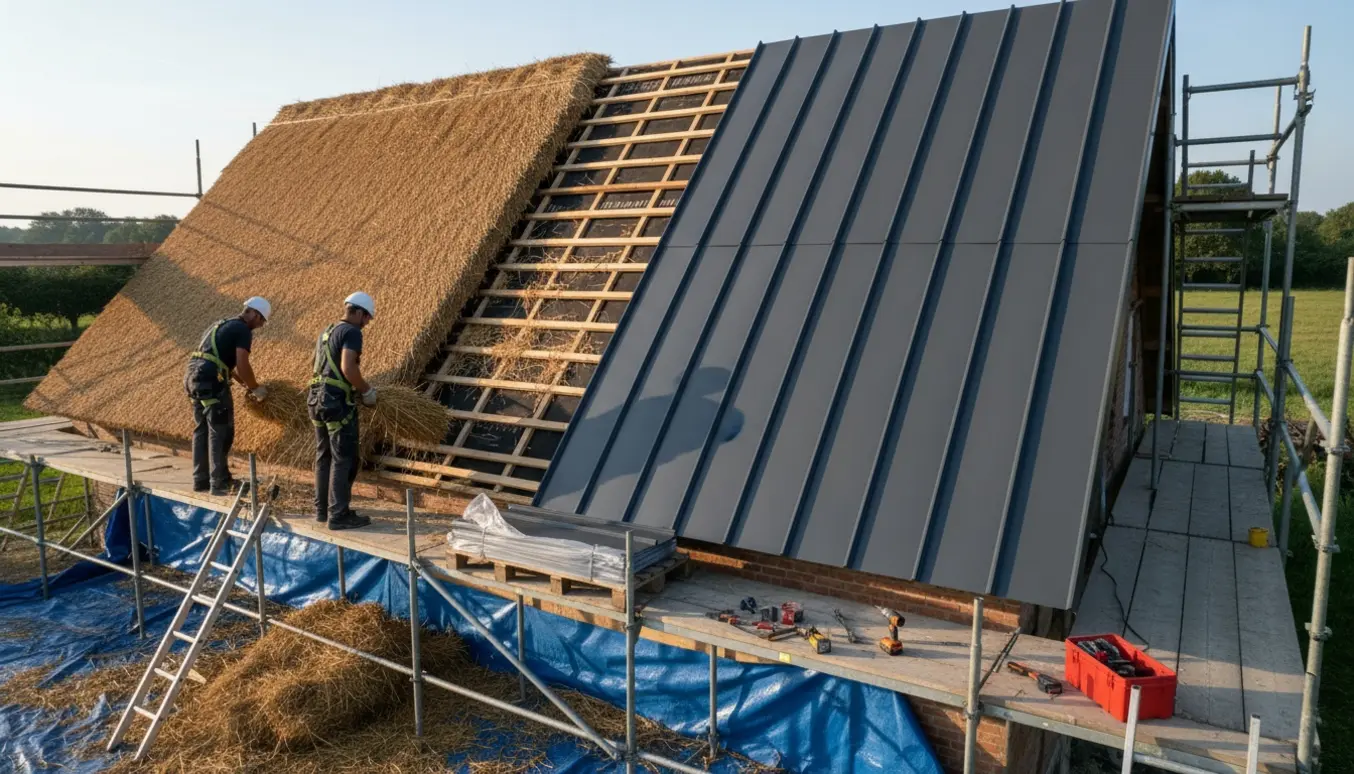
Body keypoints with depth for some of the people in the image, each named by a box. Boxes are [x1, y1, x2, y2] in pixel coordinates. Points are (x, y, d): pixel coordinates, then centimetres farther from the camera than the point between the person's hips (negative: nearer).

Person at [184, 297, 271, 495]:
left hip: (195, 379, 9)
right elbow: (242, 366, -13)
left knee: (202, 431, 14)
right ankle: (220, 483, 0)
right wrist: (255, 388, 2)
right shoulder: (243, 330, -5)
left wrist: (246, 385, 32)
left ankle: (201, 480, 20)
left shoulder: (222, 325, 24)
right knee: (220, 433, -3)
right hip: (211, 382, -9)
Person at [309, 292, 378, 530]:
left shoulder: (326, 332, 19)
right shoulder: (351, 332, -10)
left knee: (324, 457, 15)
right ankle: (339, 515, -2)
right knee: (344, 459, -4)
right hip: (337, 402, -9)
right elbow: (348, 368, -22)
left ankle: (322, 510, 22)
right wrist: (367, 391, -9)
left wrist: (356, 389, 22)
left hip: (318, 399, 10)